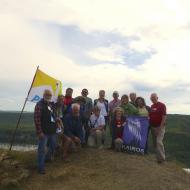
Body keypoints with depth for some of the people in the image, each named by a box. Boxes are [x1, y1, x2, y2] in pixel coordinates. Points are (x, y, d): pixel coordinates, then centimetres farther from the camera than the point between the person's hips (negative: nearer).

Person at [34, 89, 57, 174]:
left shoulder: (51, 104, 12)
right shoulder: (39, 105, -14)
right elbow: (37, 119, -19)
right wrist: (39, 132, -21)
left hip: (52, 131, 9)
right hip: (44, 132, -8)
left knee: (53, 146, 22)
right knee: (42, 149, 1)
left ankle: (47, 158, 46)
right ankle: (41, 167, 14)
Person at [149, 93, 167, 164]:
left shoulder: (162, 105, -9)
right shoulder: (151, 106, 12)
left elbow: (164, 116, -15)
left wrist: (161, 126, -18)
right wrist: (149, 124, 7)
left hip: (160, 127, -7)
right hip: (152, 127, 7)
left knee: (159, 142, -14)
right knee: (155, 143, 11)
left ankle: (161, 158, -5)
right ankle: (159, 155, 24)